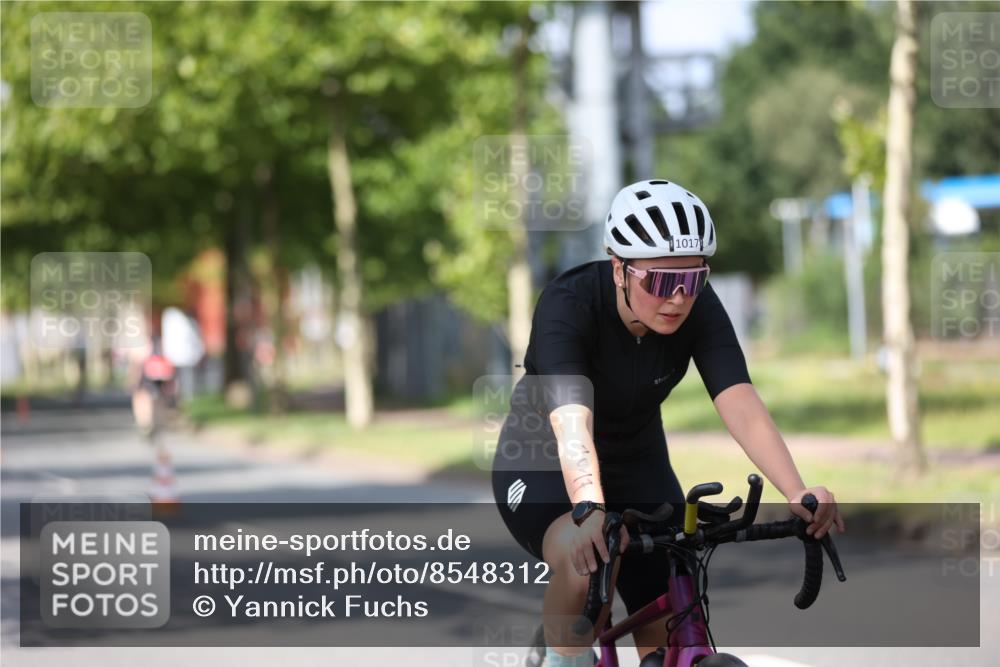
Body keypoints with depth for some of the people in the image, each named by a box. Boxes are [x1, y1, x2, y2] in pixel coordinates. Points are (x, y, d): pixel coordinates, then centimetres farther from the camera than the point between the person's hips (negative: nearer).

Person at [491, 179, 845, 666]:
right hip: (543, 465, -4)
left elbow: (741, 405, -33)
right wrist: (588, 508, -64)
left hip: (636, 467, 4)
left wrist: (797, 493, -50)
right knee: (581, 557, -37)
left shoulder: (701, 311, -20)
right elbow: (571, 420, -46)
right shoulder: (568, 306, -31)